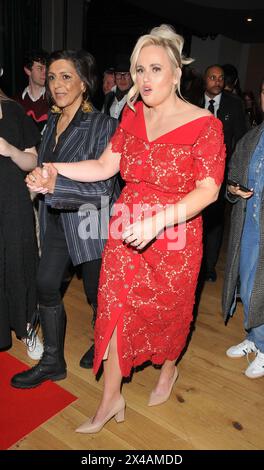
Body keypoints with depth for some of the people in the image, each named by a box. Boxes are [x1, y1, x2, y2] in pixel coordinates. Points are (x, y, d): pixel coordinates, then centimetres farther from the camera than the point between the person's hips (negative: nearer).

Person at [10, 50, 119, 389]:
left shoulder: (103, 126, -16)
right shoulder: (51, 123, 6)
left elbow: (104, 188, -22)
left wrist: (54, 185, -33)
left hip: (90, 221, -6)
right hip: (56, 221, 6)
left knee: (96, 292, 11)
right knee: (46, 287, 8)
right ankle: (52, 362, 27)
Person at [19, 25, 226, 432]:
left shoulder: (203, 124, -12)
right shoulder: (133, 115, 4)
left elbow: (209, 189, -18)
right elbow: (105, 166, 3)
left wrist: (159, 219, -30)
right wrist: (55, 169, -9)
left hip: (174, 237, -3)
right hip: (126, 231, 4)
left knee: (168, 309, 16)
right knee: (117, 310, 8)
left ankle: (168, 370, 49)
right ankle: (111, 400, 27)